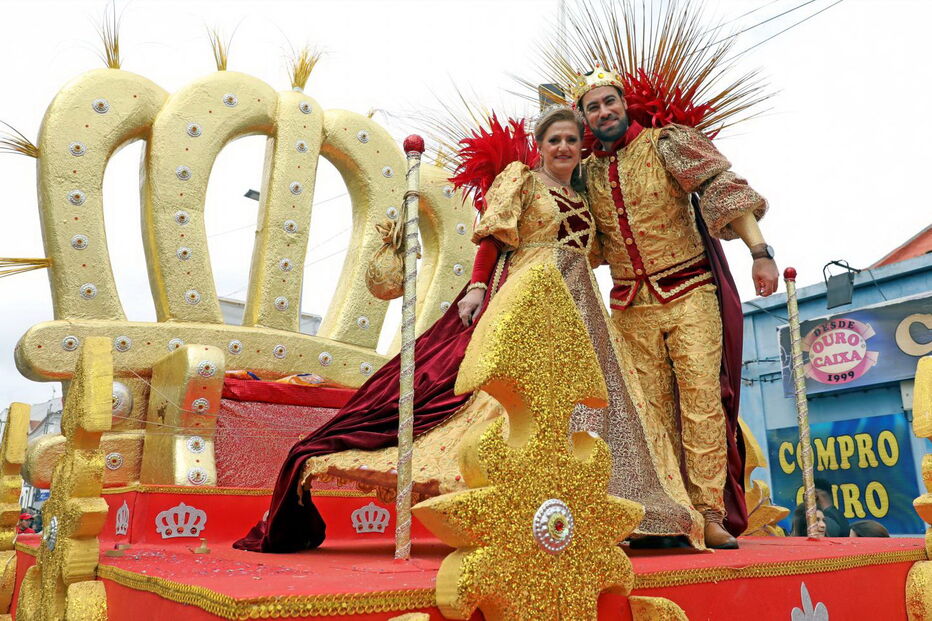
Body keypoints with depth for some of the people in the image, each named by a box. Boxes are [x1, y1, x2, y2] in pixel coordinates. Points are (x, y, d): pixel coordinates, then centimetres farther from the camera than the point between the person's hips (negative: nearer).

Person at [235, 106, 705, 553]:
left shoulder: (582, 200, 24)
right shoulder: (520, 177, 7)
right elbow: (493, 235, -5)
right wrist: (478, 287, -19)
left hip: (580, 309, 7)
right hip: (530, 299, -7)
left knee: (585, 399, 0)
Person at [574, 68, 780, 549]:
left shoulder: (664, 144, -1)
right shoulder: (587, 173, 10)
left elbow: (723, 187, -11)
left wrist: (759, 250, -23)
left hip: (689, 294, -3)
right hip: (633, 307, 3)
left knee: (701, 398, -8)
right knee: (654, 410, 3)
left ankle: (710, 513, -3)